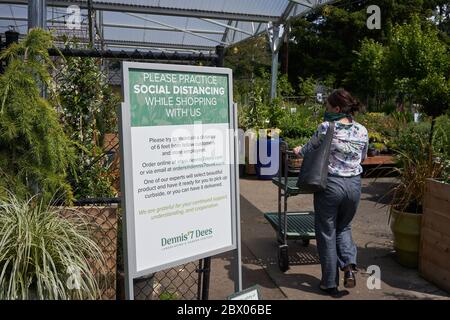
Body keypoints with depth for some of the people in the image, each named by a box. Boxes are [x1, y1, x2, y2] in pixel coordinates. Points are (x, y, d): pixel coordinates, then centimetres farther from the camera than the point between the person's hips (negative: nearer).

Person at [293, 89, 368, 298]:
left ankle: (330, 284, 18)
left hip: (330, 185, -4)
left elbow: (310, 150, 2)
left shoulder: (326, 128, -12)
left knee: (327, 233, 9)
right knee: (344, 227, 25)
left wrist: (298, 151, 24)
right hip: (354, 185, 4)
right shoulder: (362, 131, 1)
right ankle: (349, 266, 5)